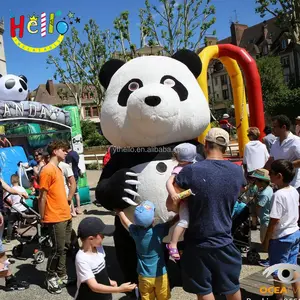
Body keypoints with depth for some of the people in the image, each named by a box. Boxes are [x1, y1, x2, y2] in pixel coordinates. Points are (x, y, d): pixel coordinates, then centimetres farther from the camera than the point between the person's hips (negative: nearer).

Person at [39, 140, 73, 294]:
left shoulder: (58, 169, 14)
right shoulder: (47, 170, -15)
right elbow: (42, 197, -14)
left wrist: (68, 210, 17)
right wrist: (43, 219, -11)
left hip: (65, 216, 9)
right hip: (55, 218, -9)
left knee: (65, 248, 14)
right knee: (58, 250, 0)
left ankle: (62, 275, 27)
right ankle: (50, 278, 16)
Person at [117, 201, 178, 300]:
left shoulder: (135, 231, -17)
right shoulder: (159, 230, -20)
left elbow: (120, 214, -3)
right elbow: (173, 221, -6)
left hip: (144, 276, 1)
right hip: (160, 275, -1)